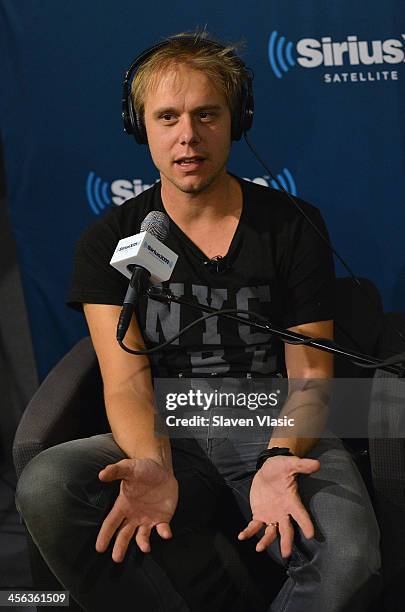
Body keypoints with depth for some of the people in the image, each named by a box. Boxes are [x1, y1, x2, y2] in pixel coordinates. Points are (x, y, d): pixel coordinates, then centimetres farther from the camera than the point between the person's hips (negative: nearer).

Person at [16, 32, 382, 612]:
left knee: (351, 561, -34)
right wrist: (153, 466, -29)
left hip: (277, 433, -1)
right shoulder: (109, 241, 3)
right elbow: (128, 384, -6)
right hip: (167, 440, 2)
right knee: (44, 487, -30)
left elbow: (311, 374, 0)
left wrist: (279, 459, -23)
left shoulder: (293, 227, 3)